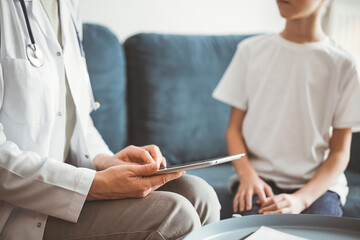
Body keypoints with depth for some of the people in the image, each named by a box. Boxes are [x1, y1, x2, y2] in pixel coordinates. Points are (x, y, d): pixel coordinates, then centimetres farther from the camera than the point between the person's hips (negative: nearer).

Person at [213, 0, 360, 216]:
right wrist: (248, 176, -11)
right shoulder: (251, 50, 6)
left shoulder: (342, 65, -1)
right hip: (257, 176, 1)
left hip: (318, 183, -1)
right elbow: (234, 128, 8)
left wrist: (301, 199, -17)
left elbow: (340, 153, -1)